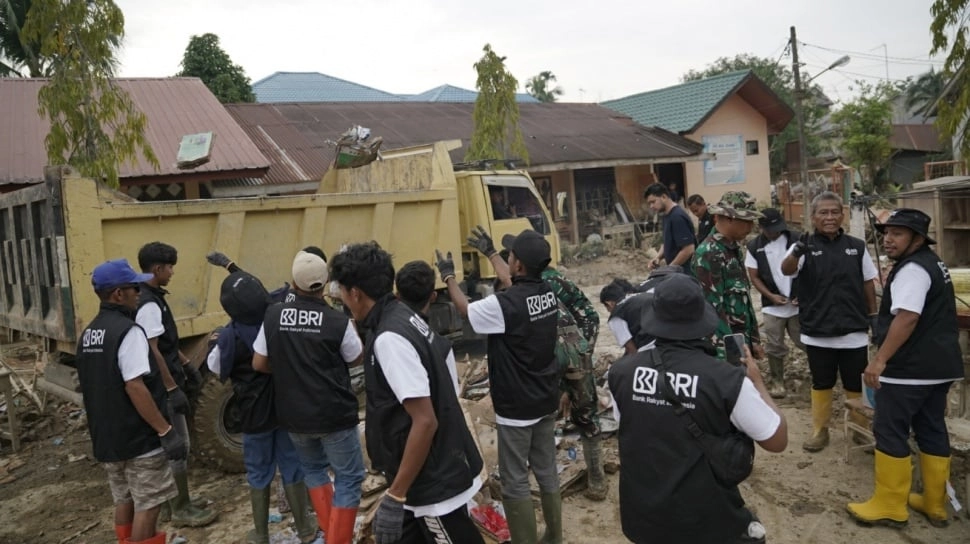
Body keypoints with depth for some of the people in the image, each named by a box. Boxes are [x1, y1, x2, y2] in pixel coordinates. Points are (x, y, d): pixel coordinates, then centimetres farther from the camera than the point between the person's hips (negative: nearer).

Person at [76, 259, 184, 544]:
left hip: (107, 437, 9)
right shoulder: (127, 330, -19)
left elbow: (96, 386, 16)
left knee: (124, 502, 19)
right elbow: (135, 387, -25)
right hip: (139, 438, -9)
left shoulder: (88, 333, 9)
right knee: (147, 506, 1)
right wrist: (166, 431, -23)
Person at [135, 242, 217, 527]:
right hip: (163, 387, -10)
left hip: (168, 383, 10)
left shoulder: (154, 298, 10)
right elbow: (152, 351, -25)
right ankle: (181, 509, 11)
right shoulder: (148, 304, -22)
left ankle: (175, 500, 29)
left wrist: (187, 365, 21)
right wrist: (173, 389, -24)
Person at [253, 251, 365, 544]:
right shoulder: (338, 321, -16)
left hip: (293, 415, 5)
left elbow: (259, 364, -2)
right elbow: (357, 358, 0)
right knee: (349, 478, 10)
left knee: (313, 468, 28)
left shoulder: (273, 315, -7)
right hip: (334, 414, -4)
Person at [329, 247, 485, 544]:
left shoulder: (389, 338, -24)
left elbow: (425, 421, -27)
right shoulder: (406, 317, 4)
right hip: (440, 468, 9)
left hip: (434, 482, -9)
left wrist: (396, 495, -20)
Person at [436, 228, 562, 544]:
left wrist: (449, 277, 11)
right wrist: (490, 253, 31)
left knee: (514, 482, 5)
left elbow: (465, 310, -6)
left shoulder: (504, 304, -25)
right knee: (547, 472, 19)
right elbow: (516, 284, 19)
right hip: (547, 401, 8)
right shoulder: (547, 293, -3)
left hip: (516, 407, -8)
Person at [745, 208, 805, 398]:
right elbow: (754, 277, 2)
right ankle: (777, 381, 21)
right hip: (772, 306, 1)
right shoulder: (754, 247, -1)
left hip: (799, 303, -1)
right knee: (774, 347, 6)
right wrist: (771, 296, -10)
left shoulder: (797, 239, -4)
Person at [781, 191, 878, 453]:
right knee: (821, 384, 12)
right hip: (818, 331, -2)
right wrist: (796, 253, -47)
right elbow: (786, 270, -26)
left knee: (856, 386, 13)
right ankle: (820, 431, 26)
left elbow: (868, 282, 11)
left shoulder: (856, 246, 3)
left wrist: (873, 314, 9)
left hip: (854, 330, 2)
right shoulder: (805, 246, -6)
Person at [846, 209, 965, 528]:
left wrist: (880, 359, -25)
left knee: (890, 433, -1)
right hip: (939, 365, 10)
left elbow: (907, 318, -27)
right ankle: (934, 504, 24)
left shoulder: (912, 269, -16)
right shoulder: (932, 263, 17)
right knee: (932, 431, 15)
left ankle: (889, 506, 6)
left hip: (910, 368, -10)